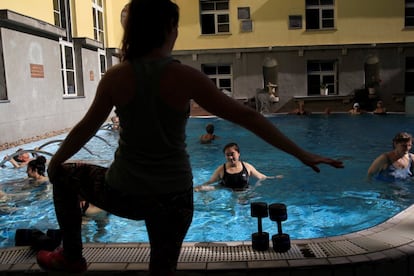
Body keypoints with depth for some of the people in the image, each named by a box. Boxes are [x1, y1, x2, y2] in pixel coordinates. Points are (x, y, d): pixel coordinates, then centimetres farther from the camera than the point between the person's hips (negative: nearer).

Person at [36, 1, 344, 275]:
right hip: (172, 197, -1)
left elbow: (85, 129, 5)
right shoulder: (184, 76, -12)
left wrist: (54, 163, 24)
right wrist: (302, 154, -4)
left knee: (64, 174, 29)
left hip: (123, 193, 2)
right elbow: (248, 117, -12)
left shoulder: (116, 76, -7)